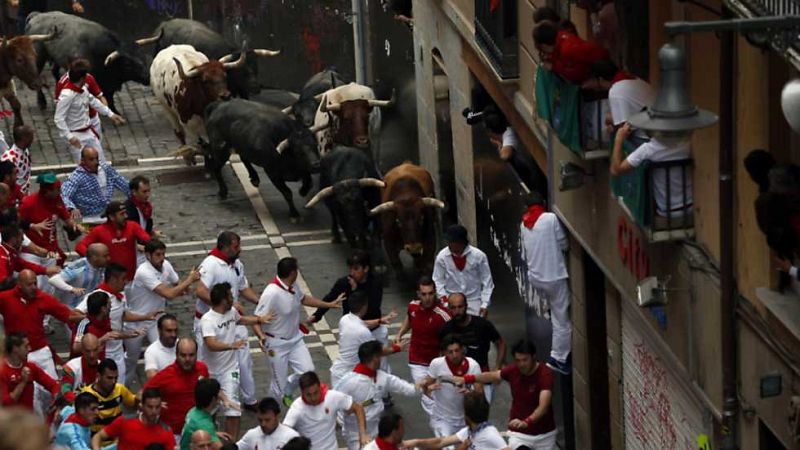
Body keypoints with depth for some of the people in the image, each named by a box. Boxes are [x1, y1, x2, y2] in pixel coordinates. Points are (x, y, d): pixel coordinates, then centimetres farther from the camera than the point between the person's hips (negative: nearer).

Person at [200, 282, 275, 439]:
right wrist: (232, 346, -52)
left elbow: (240, 320, 26)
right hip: (211, 371, -4)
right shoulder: (207, 320, -25)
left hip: (230, 368, 4)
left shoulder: (232, 311, -1)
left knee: (232, 405, -12)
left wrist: (259, 319, 21)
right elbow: (211, 344, -40)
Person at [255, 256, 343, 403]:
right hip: (277, 344, -7)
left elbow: (303, 298, 16)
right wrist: (261, 337, -45)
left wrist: (330, 304, 20)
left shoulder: (293, 285, -6)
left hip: (295, 338, 7)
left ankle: (286, 392, 28)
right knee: (279, 382, 2)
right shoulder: (271, 294, -31)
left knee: (307, 370, -1)